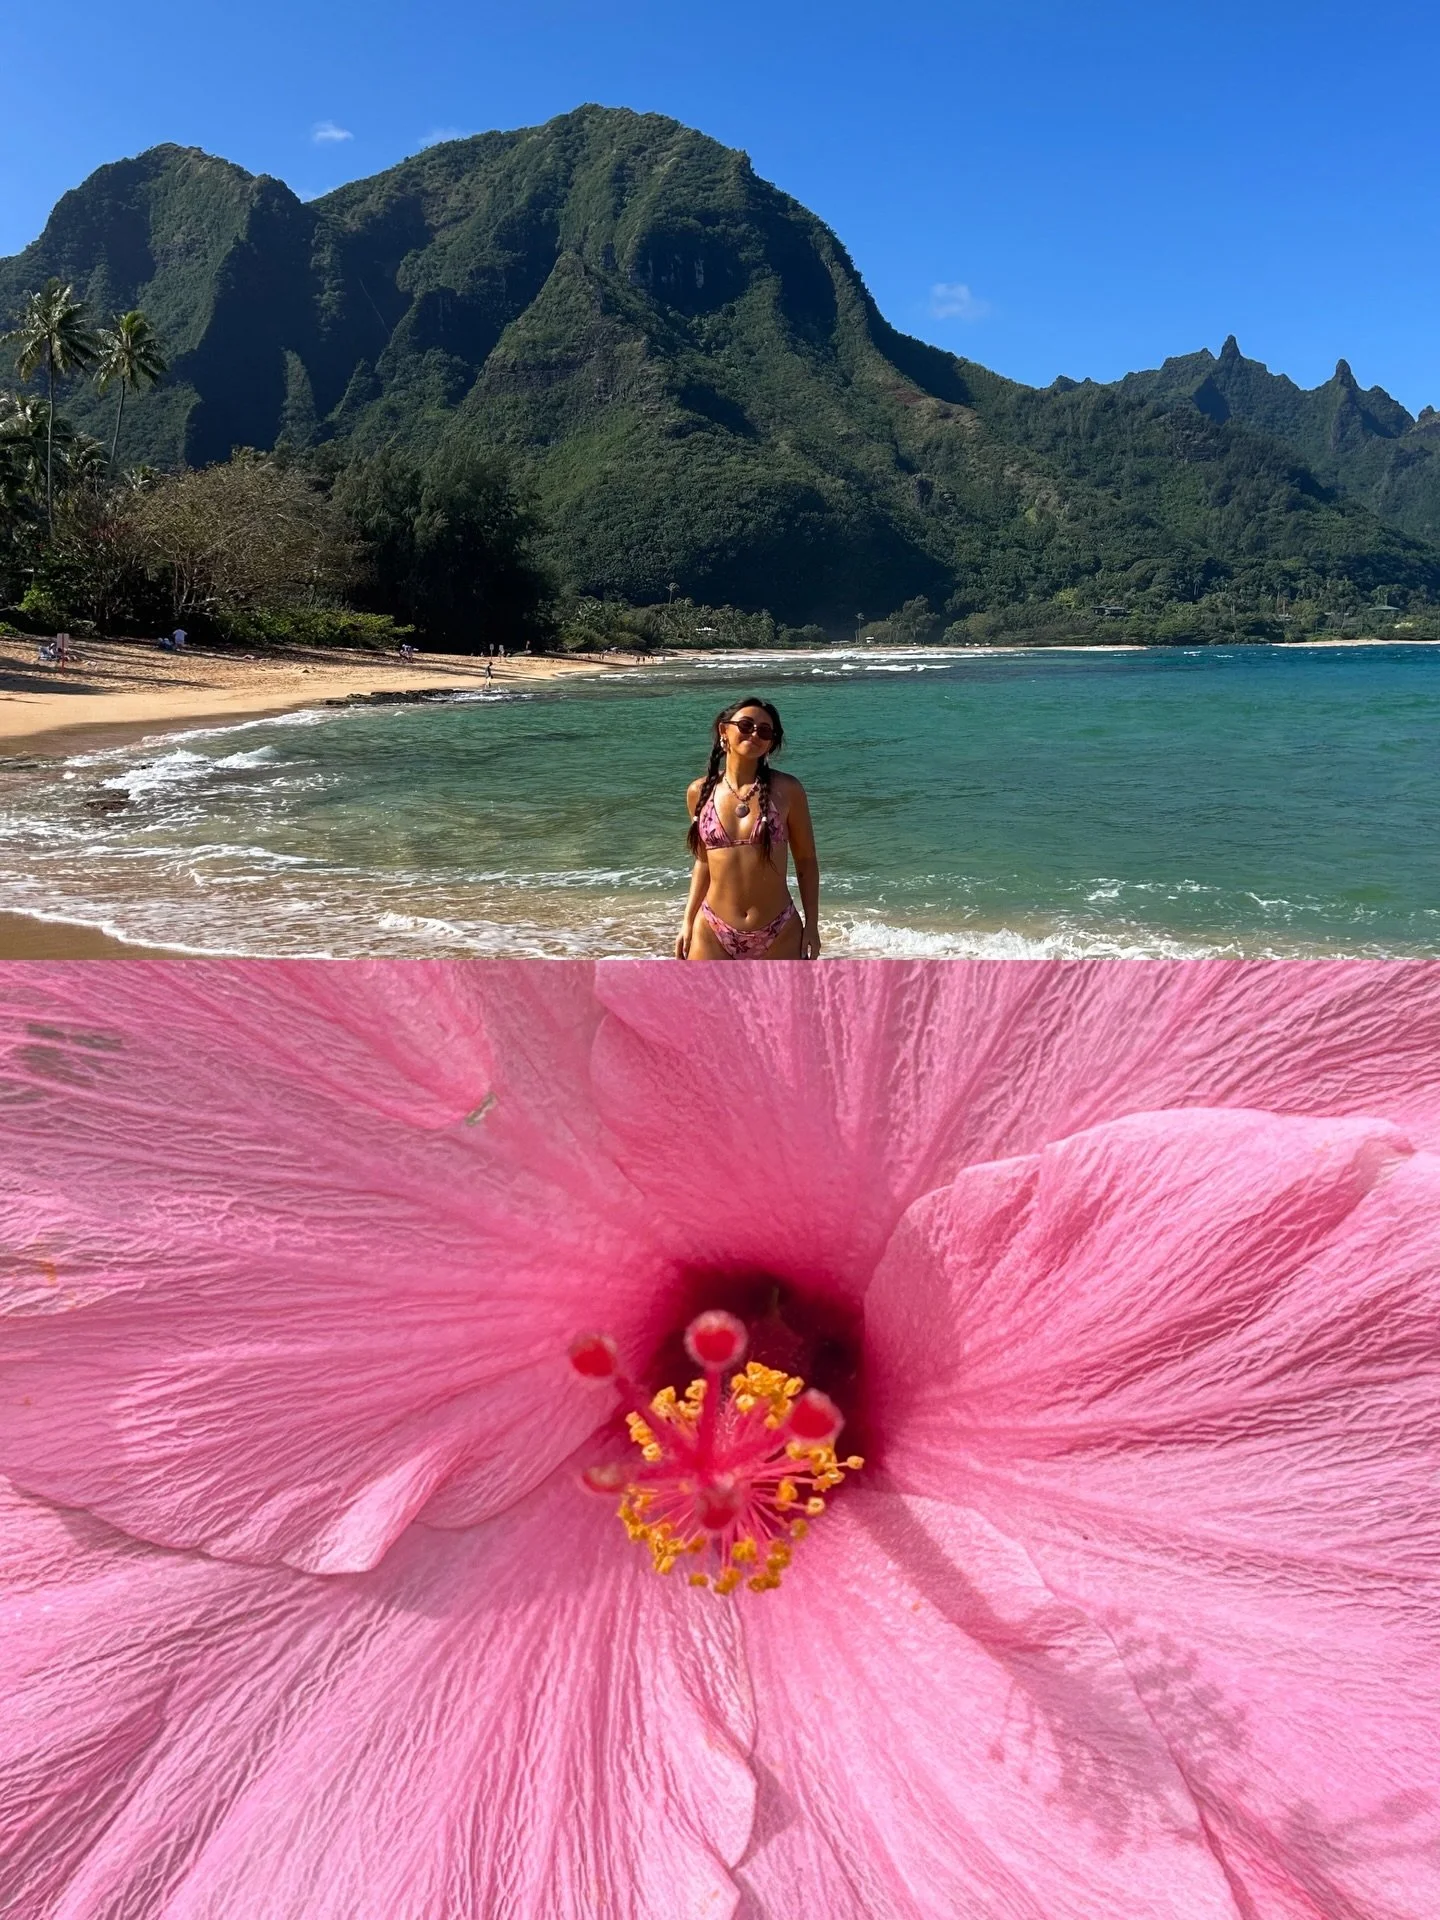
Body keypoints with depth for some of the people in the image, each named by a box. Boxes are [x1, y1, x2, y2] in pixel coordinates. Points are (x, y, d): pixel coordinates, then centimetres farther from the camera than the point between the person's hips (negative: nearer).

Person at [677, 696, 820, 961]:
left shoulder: (786, 790, -3)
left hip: (779, 934, -1)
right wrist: (688, 922, 9)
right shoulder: (699, 792, 3)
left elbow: (806, 861, 3)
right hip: (713, 933, 2)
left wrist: (811, 925, -1)